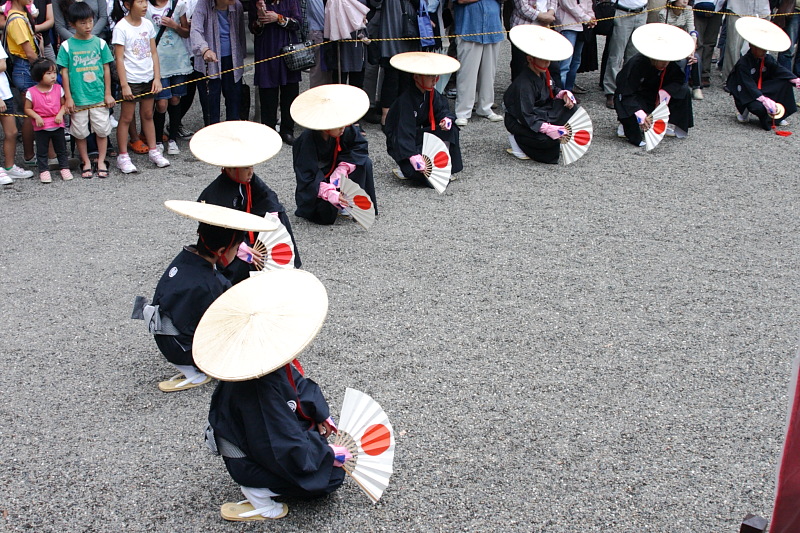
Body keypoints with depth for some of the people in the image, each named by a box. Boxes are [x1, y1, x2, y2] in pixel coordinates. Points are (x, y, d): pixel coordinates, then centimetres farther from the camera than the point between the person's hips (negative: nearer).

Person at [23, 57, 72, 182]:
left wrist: (60, 114, -12)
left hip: (57, 125, 2)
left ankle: (64, 168, 22)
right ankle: (44, 171, 15)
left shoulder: (58, 89, -1)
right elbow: (27, 109, -3)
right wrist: (36, 117, -19)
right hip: (41, 127, -2)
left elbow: (64, 104, 6)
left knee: (61, 149, 12)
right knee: (42, 151, 6)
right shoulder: (31, 92, -8)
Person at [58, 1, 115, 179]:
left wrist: (108, 94, 4)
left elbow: (106, 69, 6)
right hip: (78, 98, -1)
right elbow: (64, 72, 0)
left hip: (99, 97, 1)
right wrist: (68, 98, -3)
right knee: (80, 132, 7)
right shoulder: (67, 46, -2)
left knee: (102, 129, 5)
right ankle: (86, 162, 21)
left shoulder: (100, 43, 2)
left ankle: (101, 162, 18)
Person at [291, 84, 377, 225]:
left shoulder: (345, 130, -17)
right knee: (327, 214, -31)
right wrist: (331, 194, -43)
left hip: (335, 174, 5)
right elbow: (307, 178, -29)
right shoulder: (307, 141, -29)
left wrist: (342, 170, -21)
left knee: (364, 162, -15)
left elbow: (360, 145, -5)